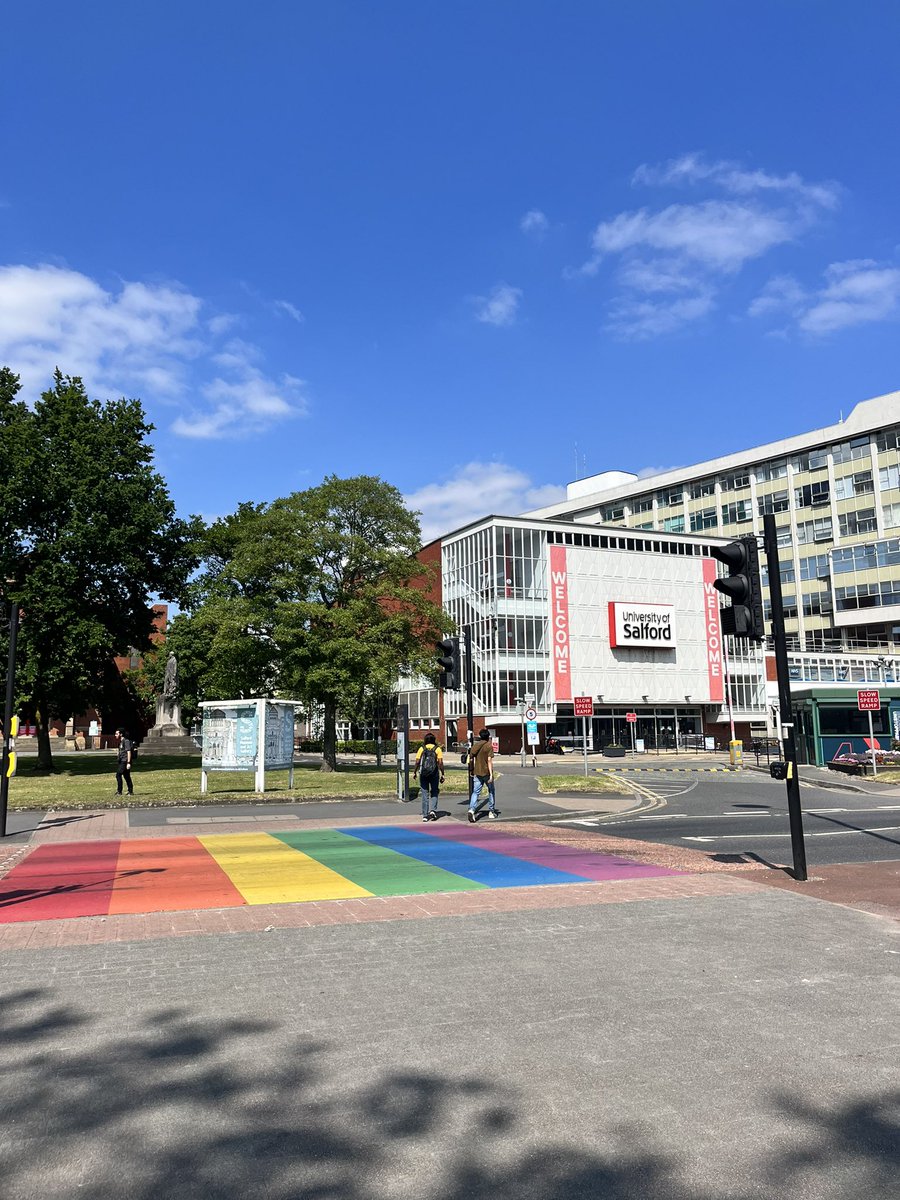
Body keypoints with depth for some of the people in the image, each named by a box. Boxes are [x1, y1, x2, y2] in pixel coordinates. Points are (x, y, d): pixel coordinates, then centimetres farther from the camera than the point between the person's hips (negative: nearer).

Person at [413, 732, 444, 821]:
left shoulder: (421, 748, 2)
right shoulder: (437, 749, -1)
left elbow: (417, 762, -4)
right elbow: (440, 763, -7)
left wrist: (414, 772, 7)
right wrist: (442, 774, -2)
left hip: (423, 774, 1)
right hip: (434, 774, -1)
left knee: (425, 794, 8)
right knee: (434, 793, 16)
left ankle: (425, 815, 8)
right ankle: (433, 810, -2)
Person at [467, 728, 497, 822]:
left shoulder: (475, 746, 6)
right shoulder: (489, 746, -9)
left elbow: (471, 759, 10)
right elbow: (489, 760, -16)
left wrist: (473, 771, 23)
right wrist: (491, 774, -16)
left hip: (477, 773, 3)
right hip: (486, 772, -3)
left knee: (475, 792, 0)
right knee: (491, 791, 15)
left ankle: (471, 810, -21)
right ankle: (491, 811, 21)